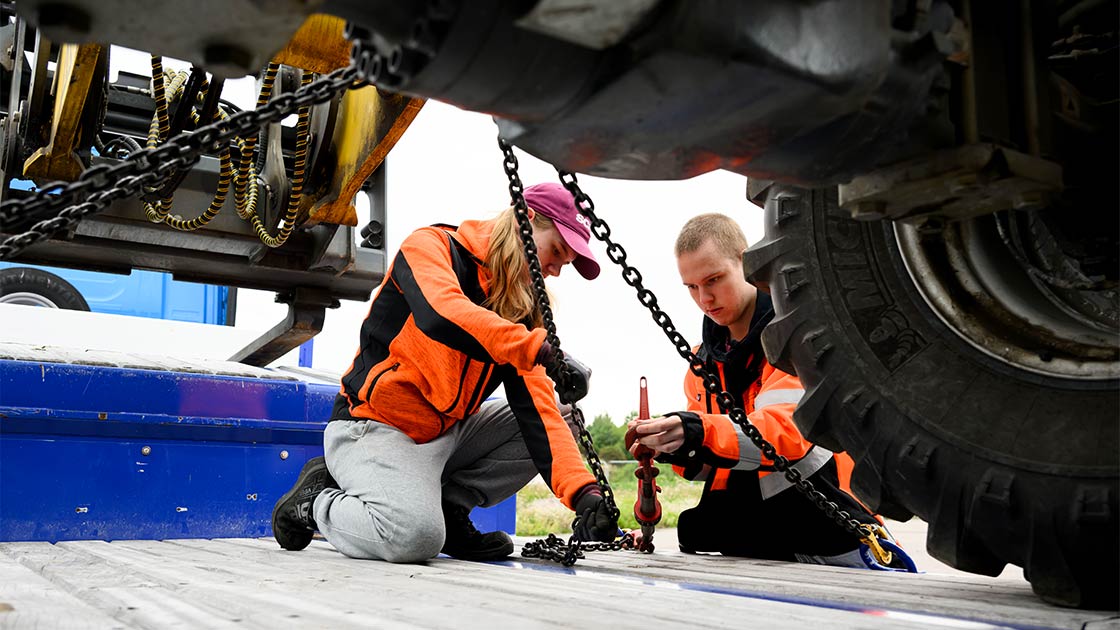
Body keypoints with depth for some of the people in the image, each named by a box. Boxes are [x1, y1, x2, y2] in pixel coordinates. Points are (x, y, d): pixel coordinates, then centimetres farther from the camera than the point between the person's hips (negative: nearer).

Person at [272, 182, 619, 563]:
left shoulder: (523, 309, 5)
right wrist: (543, 350, -42)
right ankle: (315, 504, 1)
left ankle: (447, 506, 0)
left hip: (446, 434, 7)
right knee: (416, 536, -29)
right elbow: (442, 314, -34)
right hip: (373, 429, -7)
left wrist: (584, 492, -18)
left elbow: (538, 408, -5)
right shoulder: (432, 246, -10)